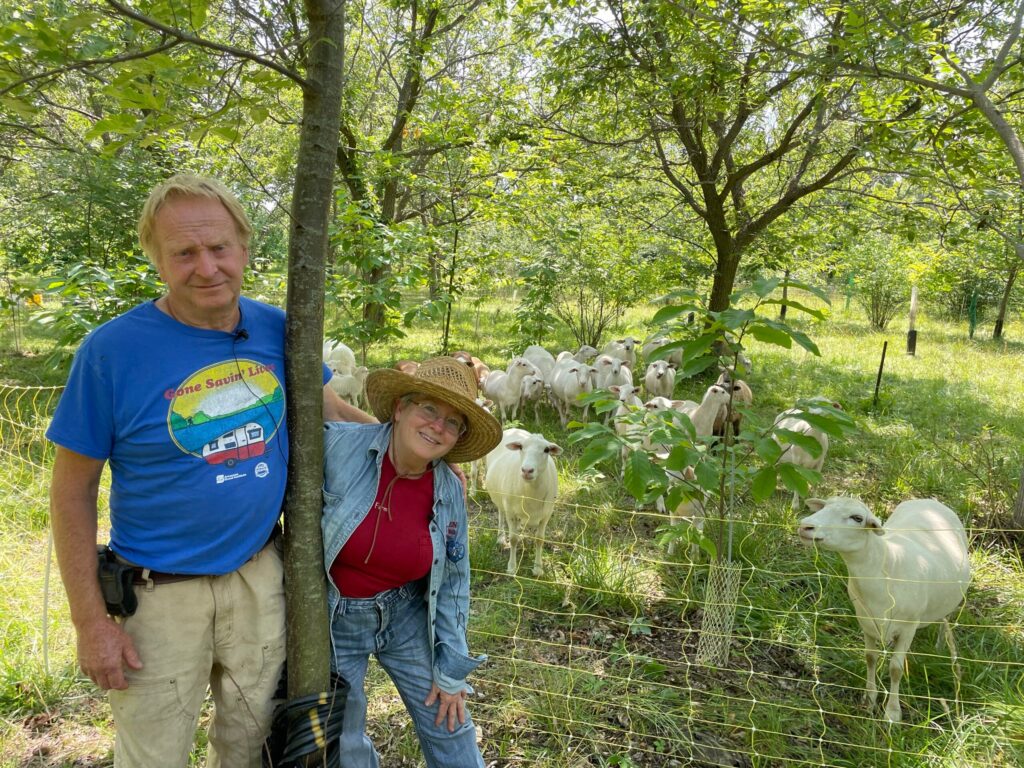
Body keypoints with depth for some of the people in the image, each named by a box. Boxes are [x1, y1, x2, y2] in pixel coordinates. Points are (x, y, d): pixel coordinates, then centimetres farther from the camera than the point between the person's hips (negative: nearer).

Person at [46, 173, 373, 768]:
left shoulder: (277, 331, -6)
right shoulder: (112, 350, -17)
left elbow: (327, 405, 10)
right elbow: (74, 490, -10)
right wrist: (91, 620, -10)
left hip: (261, 578, 4)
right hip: (161, 596, -3)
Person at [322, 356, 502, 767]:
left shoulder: (449, 492, -10)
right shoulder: (336, 445, -23)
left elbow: (452, 584, 0)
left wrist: (451, 669, 3)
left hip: (407, 616, 3)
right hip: (333, 621, -2)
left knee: (448, 725, 13)